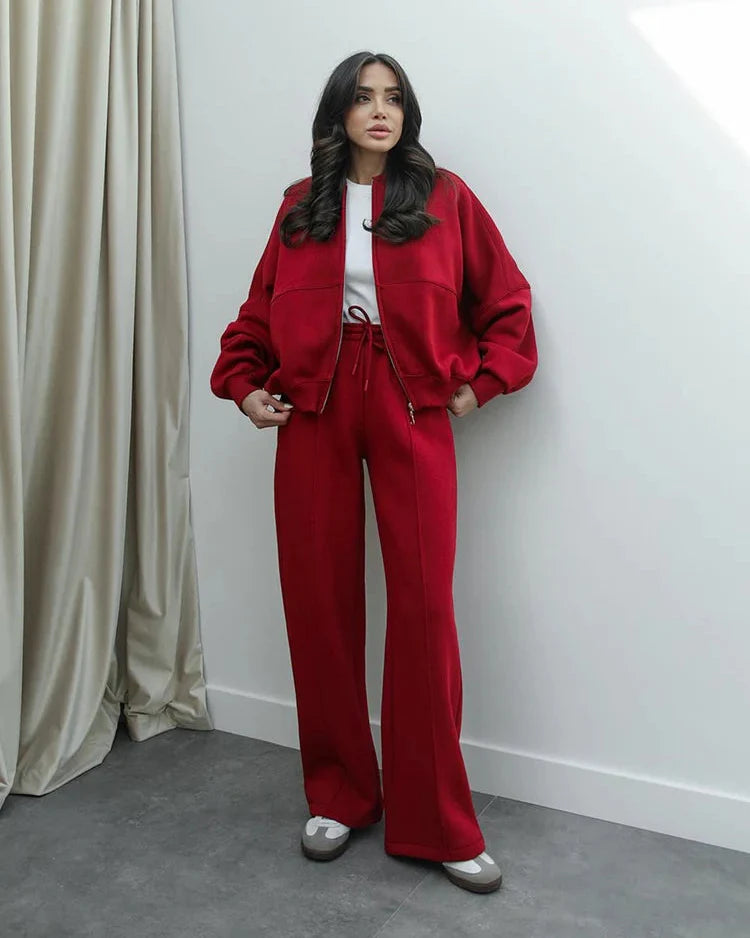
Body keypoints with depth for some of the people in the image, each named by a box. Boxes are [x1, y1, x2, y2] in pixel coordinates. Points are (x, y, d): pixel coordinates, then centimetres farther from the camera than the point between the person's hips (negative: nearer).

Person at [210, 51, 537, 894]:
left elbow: (507, 304, 8)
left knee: (424, 609, -5)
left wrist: (480, 381, -1)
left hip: (412, 415, -2)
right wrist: (245, 384, 2)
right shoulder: (301, 206, 12)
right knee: (320, 604, 5)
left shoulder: (444, 197, 5)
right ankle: (338, 795, 24)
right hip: (312, 418, 3)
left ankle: (435, 824, 10)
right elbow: (260, 311, 15)